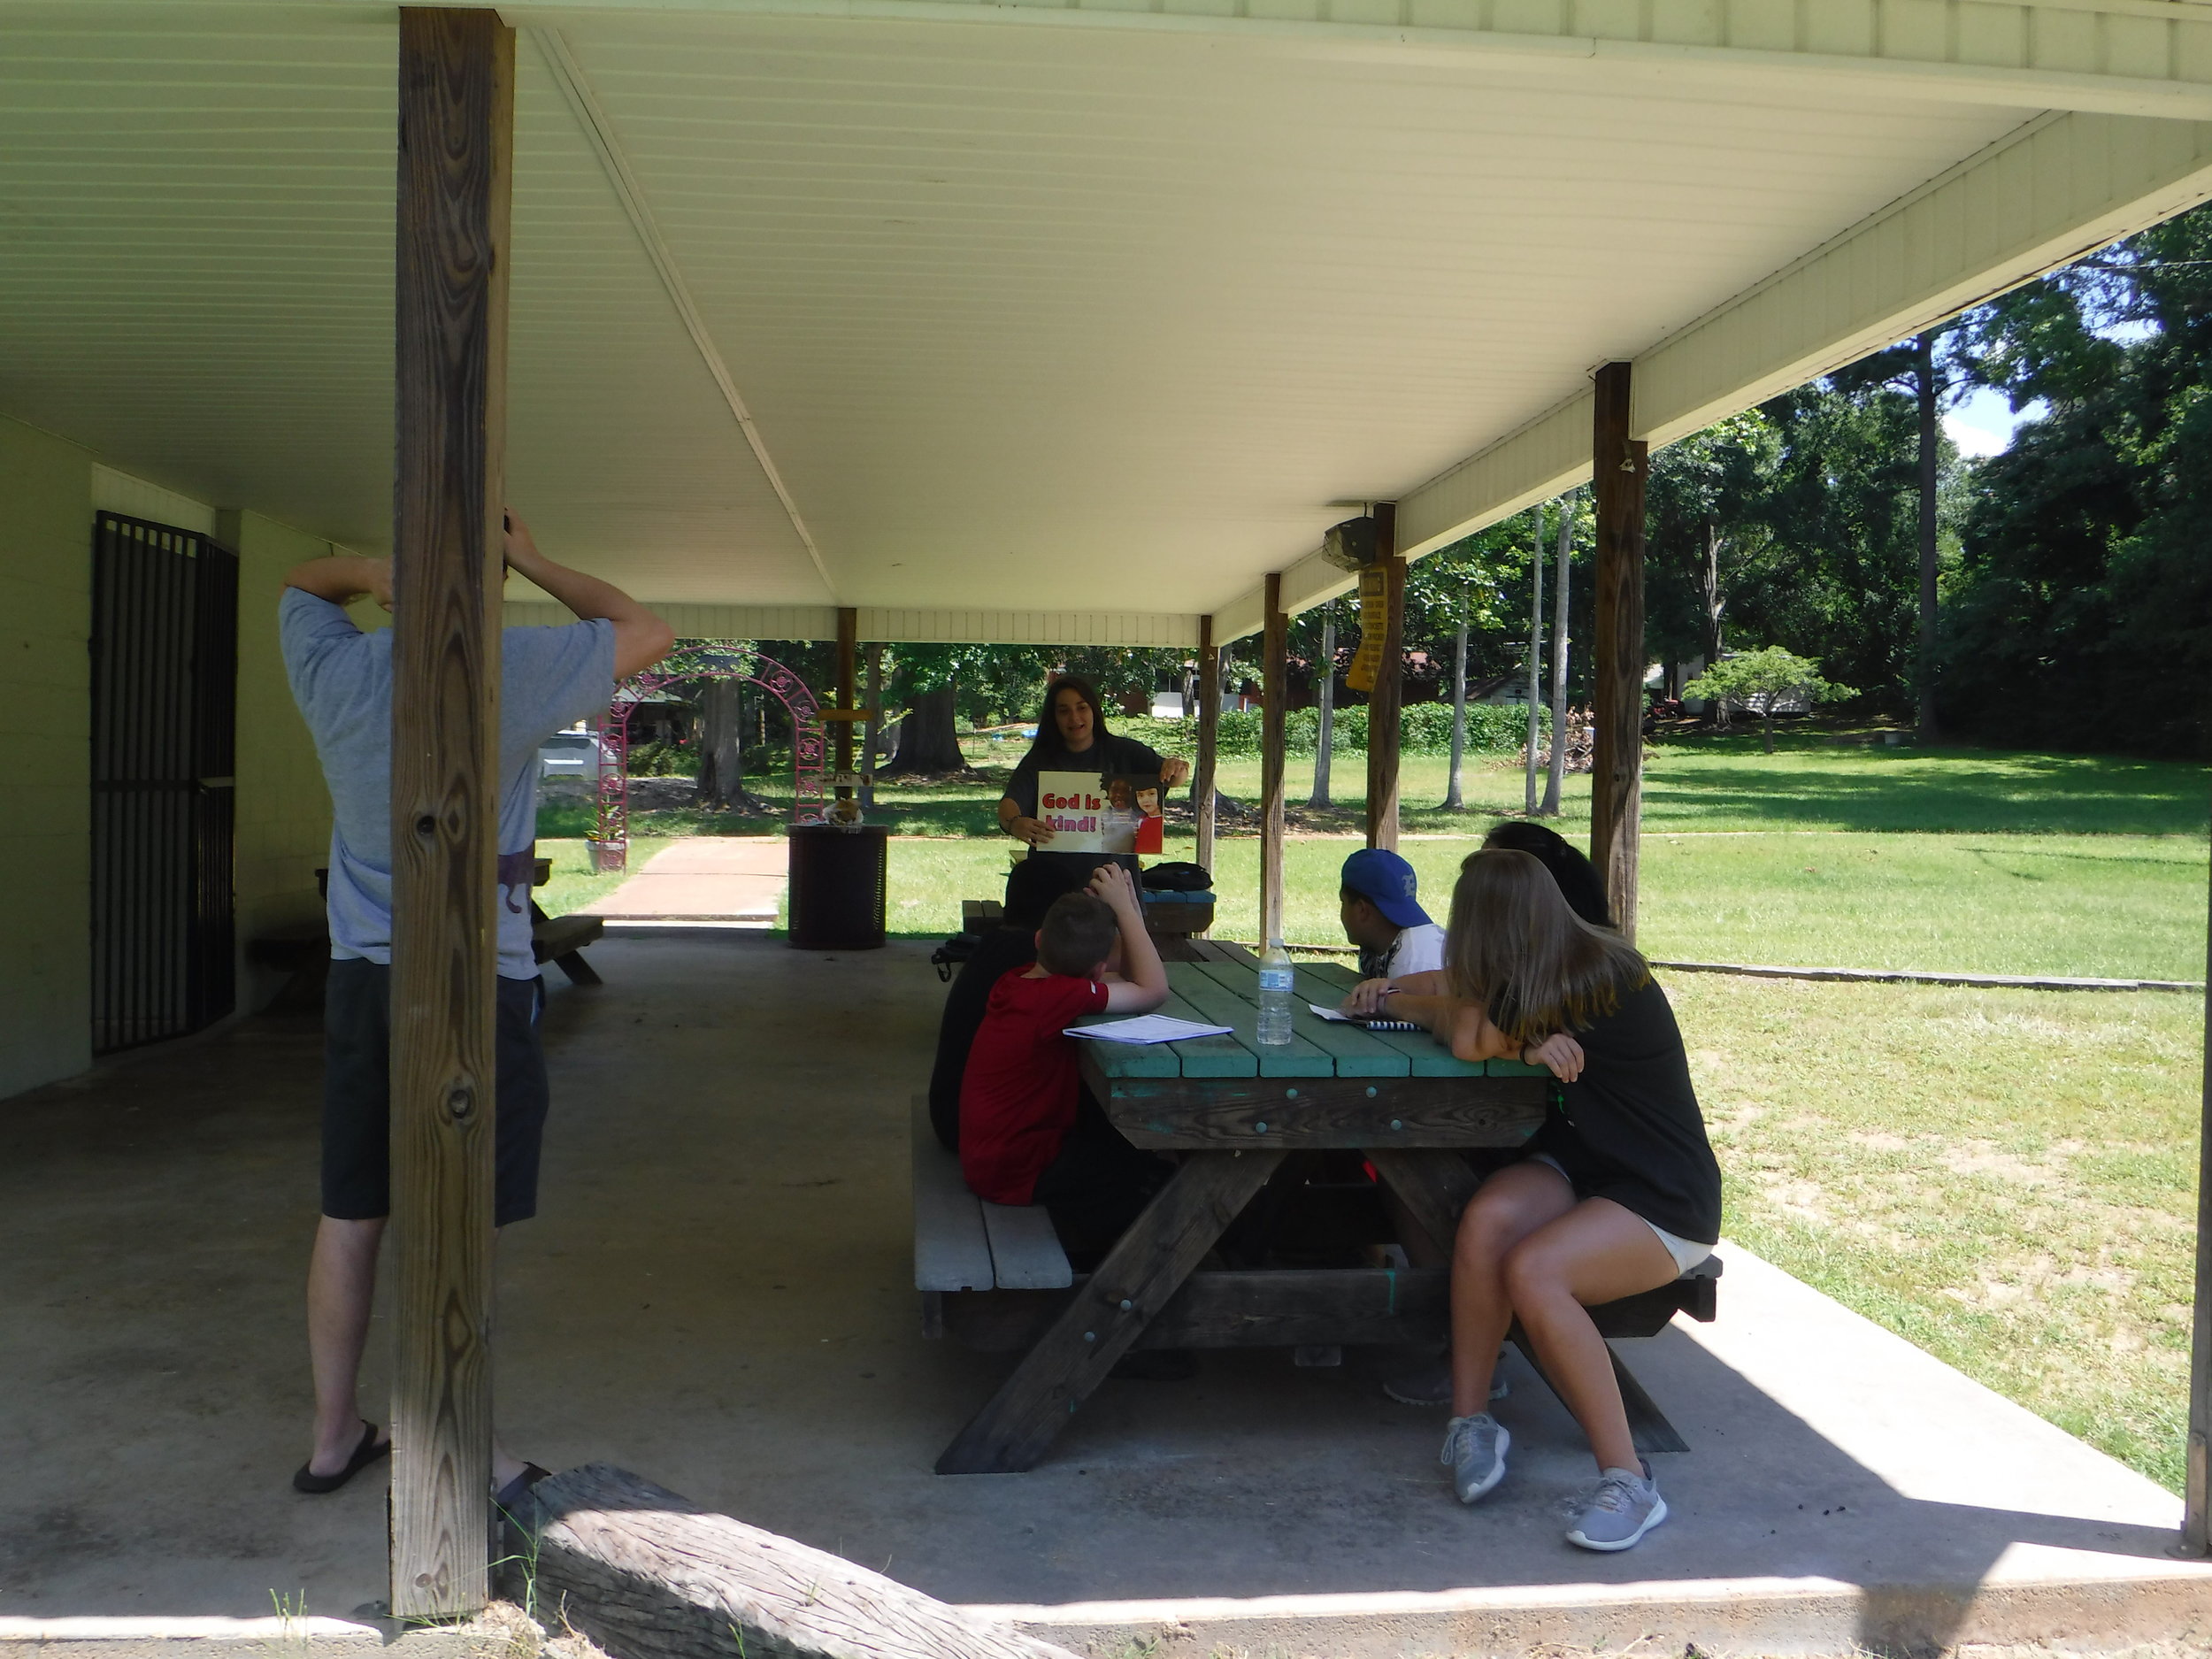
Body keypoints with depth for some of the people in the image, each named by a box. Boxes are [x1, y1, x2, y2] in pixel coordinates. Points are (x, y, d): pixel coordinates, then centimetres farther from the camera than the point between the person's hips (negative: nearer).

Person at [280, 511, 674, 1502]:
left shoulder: (335, 668, 2)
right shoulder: (512, 669, -12)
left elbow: (298, 583, 25)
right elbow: (646, 633, 1)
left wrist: (372, 576, 6)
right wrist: (538, 566, 5)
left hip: (358, 975, 5)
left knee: (349, 1214, 14)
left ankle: (333, 1435, 27)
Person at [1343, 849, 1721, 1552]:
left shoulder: (1601, 976, -23)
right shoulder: (1566, 969, 2)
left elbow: (1468, 1041, -19)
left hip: (1667, 1203, -7)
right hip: (1576, 1164, 7)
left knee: (1532, 1270, -32)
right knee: (1486, 1220, -25)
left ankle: (1628, 1480, -19)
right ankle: (1469, 1421, -13)